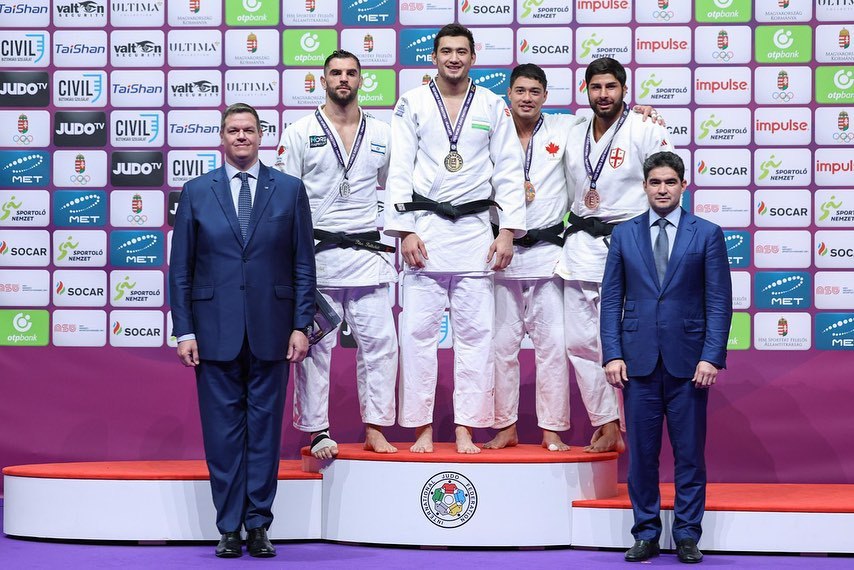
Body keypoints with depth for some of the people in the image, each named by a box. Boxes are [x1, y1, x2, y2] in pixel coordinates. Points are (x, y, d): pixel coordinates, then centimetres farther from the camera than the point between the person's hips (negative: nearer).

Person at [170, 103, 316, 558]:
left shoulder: (289, 190, 6)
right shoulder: (196, 192, 6)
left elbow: (303, 264, 5)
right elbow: (181, 268, 5)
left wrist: (301, 325, -1)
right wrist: (183, 330, -2)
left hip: (270, 329, 0)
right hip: (215, 330, 0)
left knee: (265, 426, 3)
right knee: (222, 428, 2)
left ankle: (258, 525, 10)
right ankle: (229, 528, 9)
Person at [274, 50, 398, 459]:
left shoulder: (381, 134, 10)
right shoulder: (301, 133, 2)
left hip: (367, 253, 3)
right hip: (317, 253, -3)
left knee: (379, 341, 1)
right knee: (314, 345, 1)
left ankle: (375, 428, 11)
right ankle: (317, 432, 9)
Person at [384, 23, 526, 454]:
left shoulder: (493, 107, 8)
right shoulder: (412, 104, 5)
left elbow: (509, 171, 6)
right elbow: (399, 169, 0)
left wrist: (508, 230, -3)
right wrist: (404, 230, -8)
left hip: (475, 229, 1)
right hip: (424, 228, -1)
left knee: (475, 332, 1)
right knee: (418, 330, -1)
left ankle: (466, 428, 7)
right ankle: (422, 427, 6)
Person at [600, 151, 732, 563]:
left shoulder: (707, 234, 4)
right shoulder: (624, 234, 9)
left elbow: (719, 301, 1)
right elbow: (611, 298, 7)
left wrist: (711, 356, -8)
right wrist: (612, 354, -3)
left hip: (688, 359, -1)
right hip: (638, 358, 1)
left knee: (689, 452, 3)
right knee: (641, 451, 4)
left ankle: (687, 536, 11)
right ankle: (646, 534, 13)